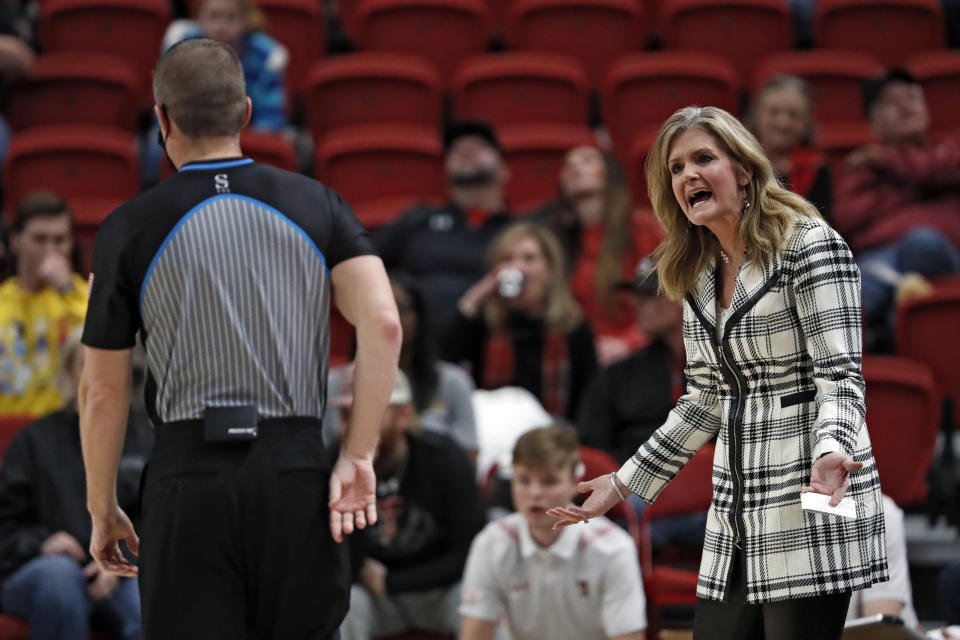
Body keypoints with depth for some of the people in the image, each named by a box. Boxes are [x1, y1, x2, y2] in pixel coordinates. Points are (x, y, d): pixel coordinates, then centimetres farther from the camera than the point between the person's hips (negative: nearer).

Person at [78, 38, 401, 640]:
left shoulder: (130, 228, 1)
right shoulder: (317, 205, 6)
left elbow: (103, 392, 4)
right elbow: (383, 323, -8)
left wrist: (102, 510, 15)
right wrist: (359, 456, -5)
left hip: (191, 476, -2)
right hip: (298, 469, 2)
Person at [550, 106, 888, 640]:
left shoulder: (809, 246, -7)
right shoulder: (700, 276, 15)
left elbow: (841, 377, -13)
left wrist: (830, 453, -32)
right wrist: (624, 483, 20)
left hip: (809, 502, -7)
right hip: (736, 518, 7)